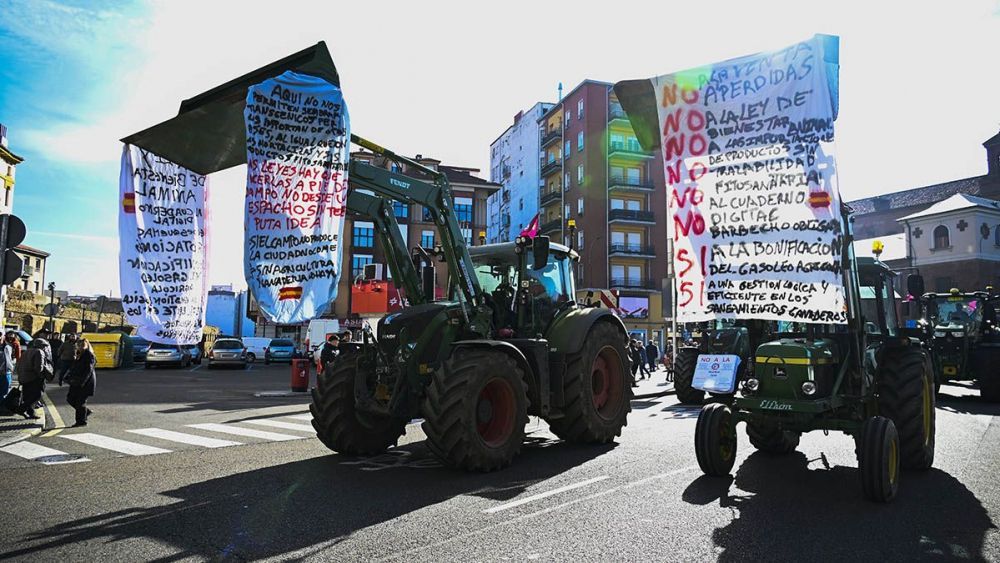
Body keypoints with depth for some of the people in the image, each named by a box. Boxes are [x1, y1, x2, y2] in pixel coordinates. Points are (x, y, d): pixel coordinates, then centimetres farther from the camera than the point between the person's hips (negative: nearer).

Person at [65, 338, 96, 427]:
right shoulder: (79, 355, 13)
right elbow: (73, 368, 20)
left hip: (86, 383, -9)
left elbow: (88, 371, -20)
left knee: (80, 401, -4)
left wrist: (81, 382, -24)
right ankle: (86, 411, 24)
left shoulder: (89, 356, -14)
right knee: (70, 398, 10)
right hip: (77, 382, 9)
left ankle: (82, 421, 9)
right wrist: (68, 377, 10)